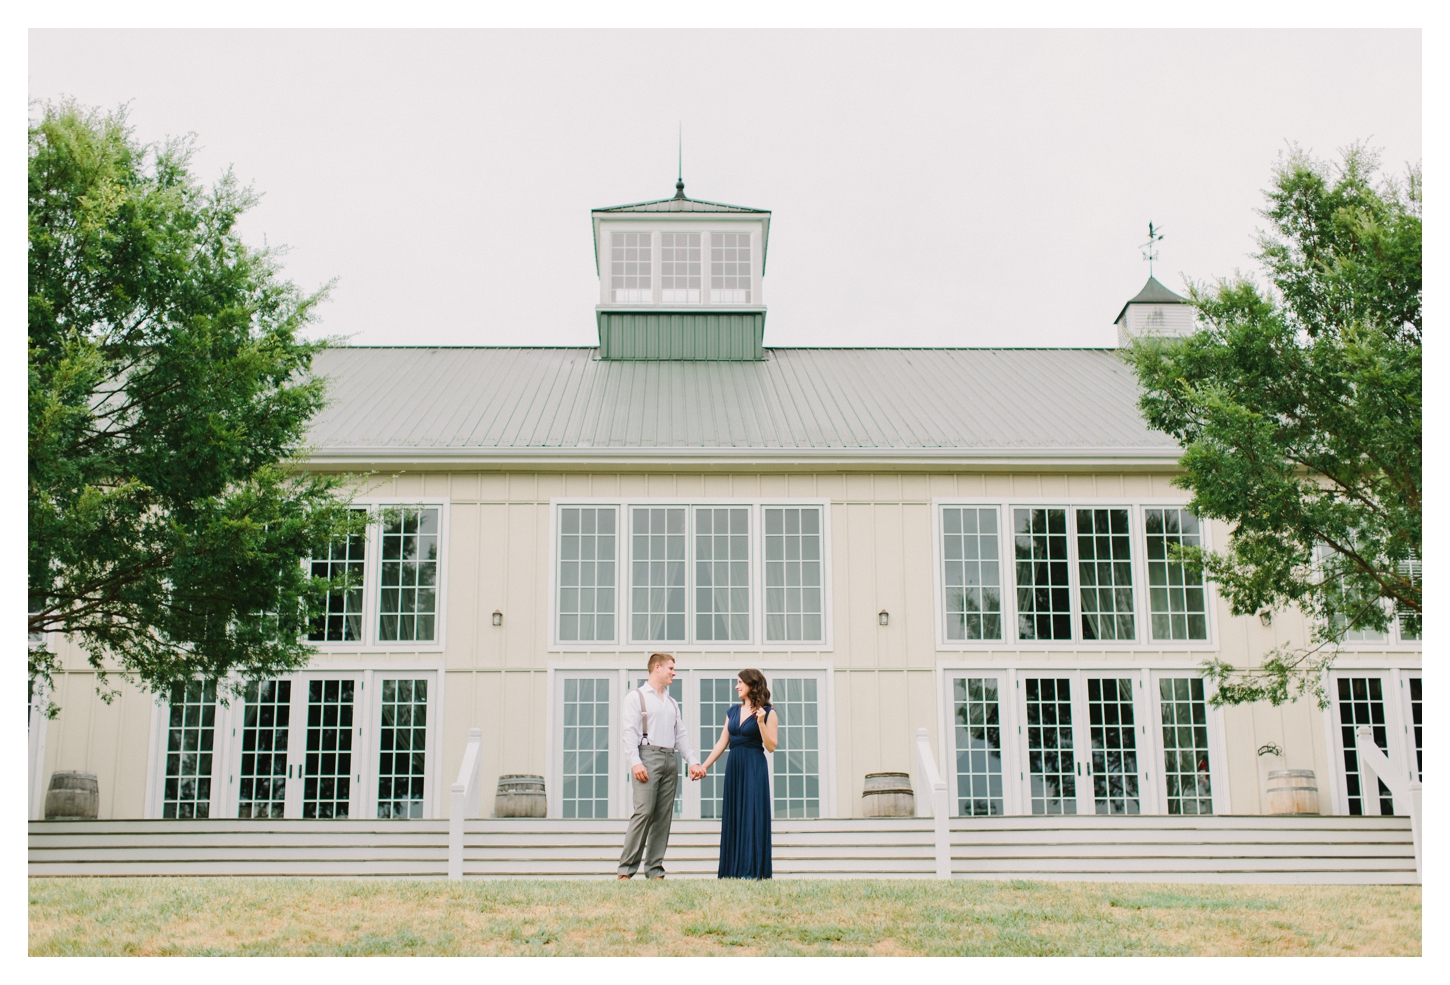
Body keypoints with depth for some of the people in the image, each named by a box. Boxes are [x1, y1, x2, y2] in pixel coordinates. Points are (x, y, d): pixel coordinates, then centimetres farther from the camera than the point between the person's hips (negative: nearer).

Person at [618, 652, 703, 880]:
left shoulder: (672, 703, 23)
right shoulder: (637, 697, 4)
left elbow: (681, 735, 18)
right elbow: (630, 733, -6)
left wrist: (694, 761, 5)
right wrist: (635, 762, -17)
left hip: (670, 760, 7)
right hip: (648, 756, -6)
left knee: (664, 816, 3)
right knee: (643, 812, -15)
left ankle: (655, 869, 6)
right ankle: (626, 868, -11)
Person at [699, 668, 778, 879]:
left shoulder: (767, 713, -3)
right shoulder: (733, 711, 13)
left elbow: (771, 746, -9)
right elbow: (722, 743, 12)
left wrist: (761, 722, -19)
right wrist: (704, 765, 6)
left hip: (754, 769, -6)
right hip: (733, 767, 6)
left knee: (752, 817, -6)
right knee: (733, 818, 7)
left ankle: (752, 870, -1)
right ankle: (733, 869, 12)